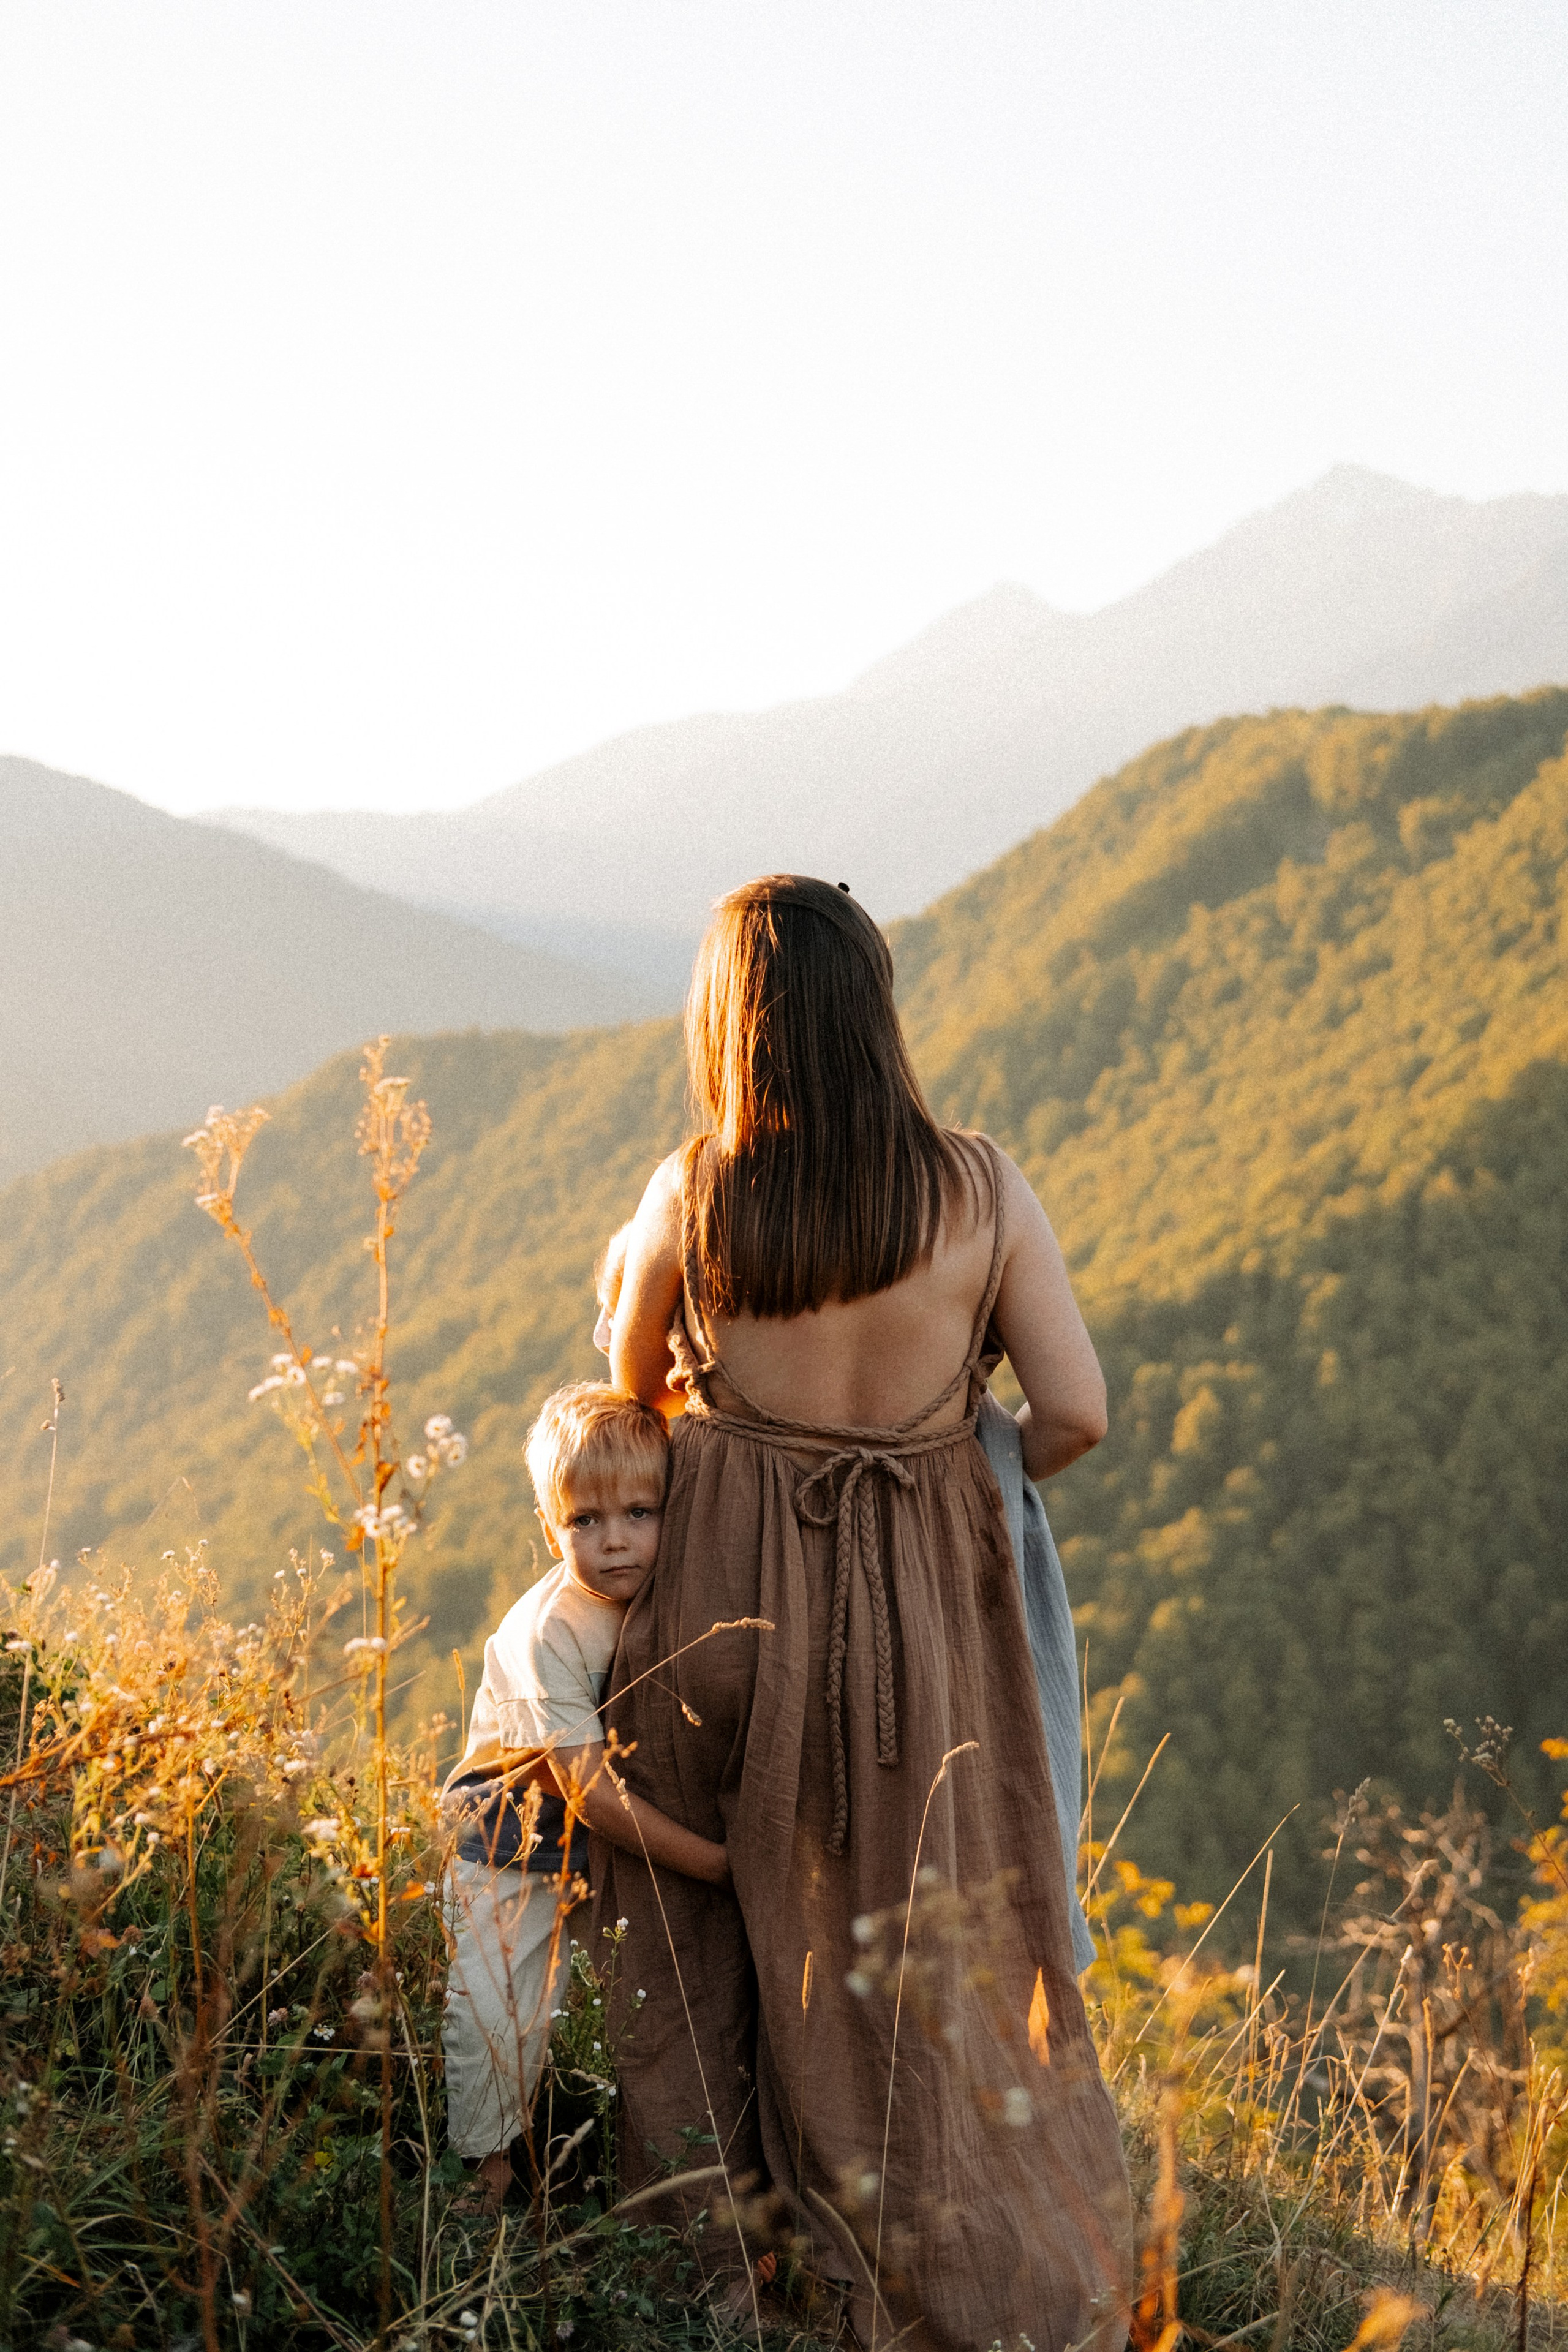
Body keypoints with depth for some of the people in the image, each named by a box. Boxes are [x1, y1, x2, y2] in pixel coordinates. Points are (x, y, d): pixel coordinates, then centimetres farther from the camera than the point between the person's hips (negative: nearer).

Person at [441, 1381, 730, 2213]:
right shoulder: (547, 1631, -28)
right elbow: (588, 1788, -29)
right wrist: (713, 1862, -29)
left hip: (638, 1828, 5)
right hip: (521, 1833, -5)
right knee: (497, 2003, -9)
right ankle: (485, 2152, 14)